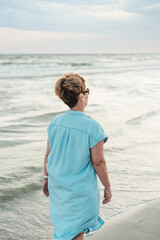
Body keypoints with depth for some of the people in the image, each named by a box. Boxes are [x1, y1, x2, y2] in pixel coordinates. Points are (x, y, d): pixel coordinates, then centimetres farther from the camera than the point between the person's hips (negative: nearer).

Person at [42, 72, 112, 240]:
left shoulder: (55, 122, -7)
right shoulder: (92, 127, -23)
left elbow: (48, 154, 2)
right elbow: (98, 162, -17)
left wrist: (46, 177, 17)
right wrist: (107, 187, -3)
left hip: (57, 185, 6)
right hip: (81, 190, -5)